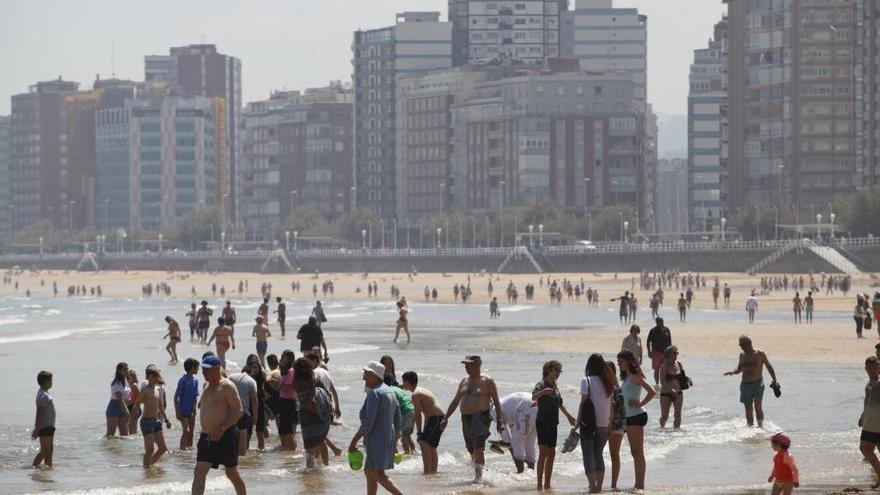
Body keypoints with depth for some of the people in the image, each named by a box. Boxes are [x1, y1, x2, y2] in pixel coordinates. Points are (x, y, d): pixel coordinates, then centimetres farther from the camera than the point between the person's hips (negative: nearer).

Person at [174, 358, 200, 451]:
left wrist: (194, 409, -3)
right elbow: (176, 397, -12)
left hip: (191, 411, 6)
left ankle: (189, 447, 19)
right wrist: (177, 412, -14)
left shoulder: (195, 380, 5)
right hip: (183, 411, -6)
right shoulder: (183, 380, -14)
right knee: (186, 431, -13)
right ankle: (182, 449, -9)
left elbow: (195, 397, 9)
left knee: (191, 431, 10)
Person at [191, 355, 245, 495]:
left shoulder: (227, 386, -11)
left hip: (225, 436, -8)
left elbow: (238, 411, -17)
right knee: (199, 472, -6)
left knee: (232, 473, 4)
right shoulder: (208, 387, 15)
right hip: (207, 436, 8)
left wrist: (222, 429, -25)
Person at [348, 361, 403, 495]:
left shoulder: (374, 393, -16)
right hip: (389, 438, 10)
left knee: (377, 474, -12)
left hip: (377, 439, -10)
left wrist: (354, 441, -16)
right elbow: (397, 420, 16)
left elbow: (367, 422, -21)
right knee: (369, 472, 17)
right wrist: (394, 443, 23)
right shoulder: (389, 391, 13)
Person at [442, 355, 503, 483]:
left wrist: (499, 420, -12)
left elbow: (496, 401, -5)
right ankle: (478, 475, 22)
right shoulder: (464, 382, 16)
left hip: (480, 417, -7)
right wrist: (445, 418, 15)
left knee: (478, 449, -18)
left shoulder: (487, 381, -3)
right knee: (472, 451, 10)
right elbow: (455, 402, 20)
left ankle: (479, 477, -17)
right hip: (466, 418, 7)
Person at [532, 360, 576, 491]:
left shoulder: (555, 386, 13)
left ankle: (547, 484, 15)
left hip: (552, 424, 8)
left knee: (551, 454, 9)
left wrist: (568, 416, 37)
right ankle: (539, 484, -17)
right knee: (543, 453, -14)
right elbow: (533, 397, -31)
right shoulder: (541, 384, -11)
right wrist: (542, 392, -50)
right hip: (542, 423, -8)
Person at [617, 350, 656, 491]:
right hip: (629, 416, 10)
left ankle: (640, 485, -7)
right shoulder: (627, 378, 15)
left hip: (637, 416, -10)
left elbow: (652, 392, -21)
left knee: (638, 452, -8)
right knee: (635, 452, 13)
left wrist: (640, 404, -16)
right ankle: (638, 485, 18)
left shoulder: (636, 377, -13)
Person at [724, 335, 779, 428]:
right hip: (745, 385, 4)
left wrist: (775, 381, 0)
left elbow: (769, 367, 5)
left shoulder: (760, 354, -3)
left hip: (757, 384, -4)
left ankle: (761, 426, -19)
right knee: (748, 410, 4)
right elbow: (739, 369, 21)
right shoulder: (742, 355, 9)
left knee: (757, 406, -19)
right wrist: (733, 372, -1)